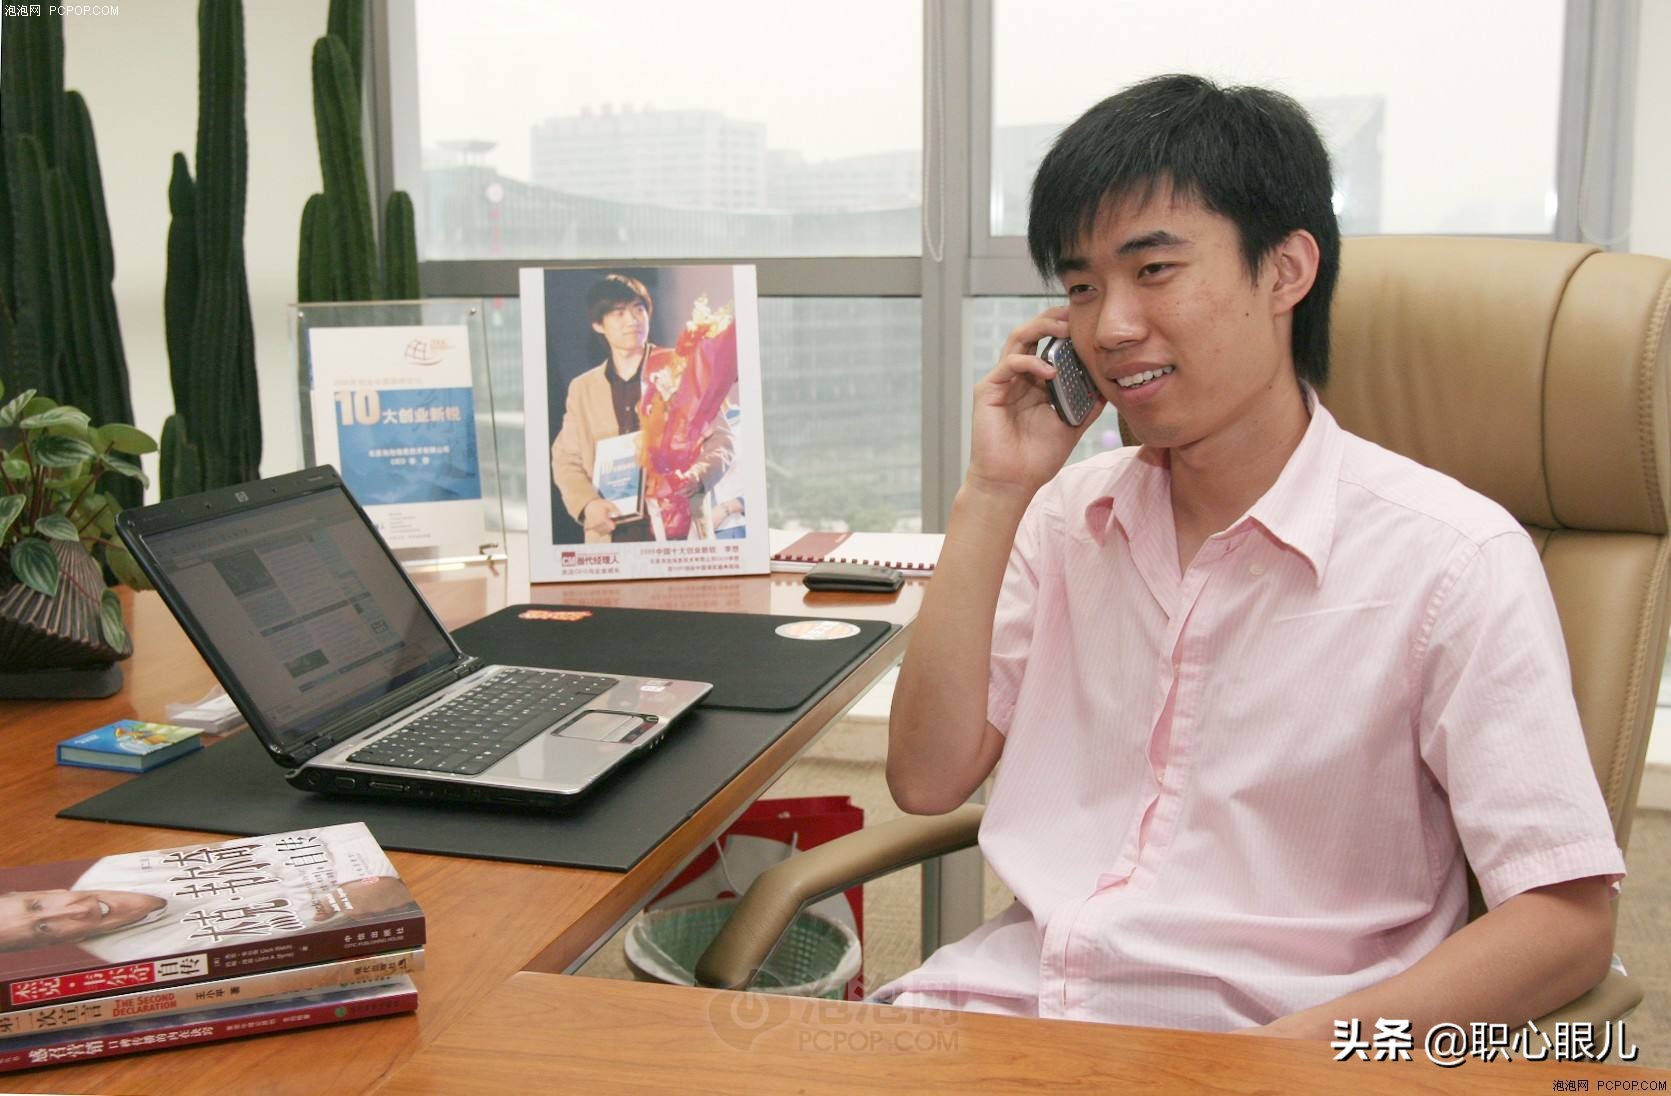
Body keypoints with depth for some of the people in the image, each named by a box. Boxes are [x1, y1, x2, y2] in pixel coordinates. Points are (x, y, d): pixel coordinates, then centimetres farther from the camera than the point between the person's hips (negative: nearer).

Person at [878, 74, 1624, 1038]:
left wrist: (1272, 1057, -23)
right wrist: (993, 493, -1)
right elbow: (928, 778, 4)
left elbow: (1568, 922, -10)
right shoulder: (1066, 517, 9)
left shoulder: (1452, 559, -9)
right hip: (1011, 991, 5)